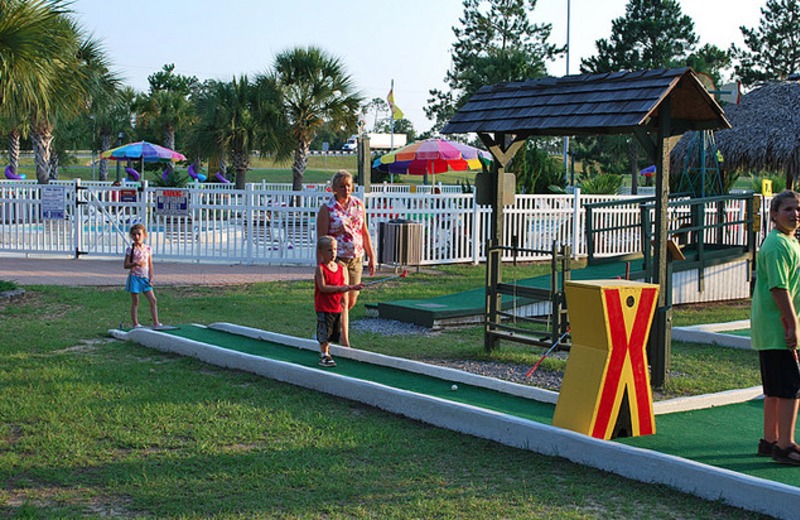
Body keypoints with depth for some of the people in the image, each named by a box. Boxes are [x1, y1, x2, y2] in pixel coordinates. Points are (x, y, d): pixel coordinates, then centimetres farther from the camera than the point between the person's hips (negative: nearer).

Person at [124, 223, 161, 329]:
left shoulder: (147, 248, 6)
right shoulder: (130, 249, -5)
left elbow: (150, 265, 9)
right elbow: (126, 265, -6)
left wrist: (151, 279, 0)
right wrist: (136, 263, -24)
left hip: (145, 278, 4)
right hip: (135, 277, -4)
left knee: (153, 300, -1)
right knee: (135, 302, 1)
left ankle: (155, 322, 2)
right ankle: (135, 324, 9)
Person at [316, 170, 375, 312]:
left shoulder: (358, 204, 7)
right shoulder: (327, 208, -8)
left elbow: (365, 233, 14)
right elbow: (321, 240, -9)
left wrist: (371, 257, 13)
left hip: (356, 259, 5)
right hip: (336, 258, -5)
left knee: (351, 301, 12)